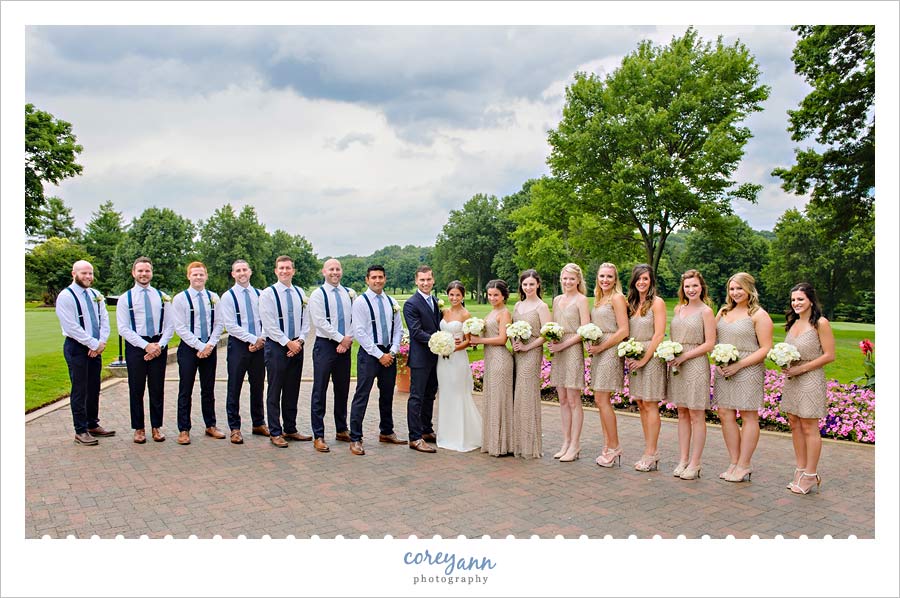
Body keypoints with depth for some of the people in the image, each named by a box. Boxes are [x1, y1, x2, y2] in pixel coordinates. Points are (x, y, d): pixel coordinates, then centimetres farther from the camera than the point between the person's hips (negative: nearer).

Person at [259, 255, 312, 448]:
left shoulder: (300, 293, 10)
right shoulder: (268, 293, -5)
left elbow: (305, 320, 10)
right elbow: (270, 325, -10)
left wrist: (300, 340, -5)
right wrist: (288, 343, -13)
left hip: (296, 346, 5)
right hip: (276, 346, -5)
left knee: (293, 391, 11)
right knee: (275, 392, 0)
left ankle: (290, 429, 21)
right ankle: (275, 433, 8)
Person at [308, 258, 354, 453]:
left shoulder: (349, 294, 9)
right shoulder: (318, 294, -4)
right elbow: (320, 322, -12)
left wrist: (348, 340, -7)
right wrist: (341, 338, -12)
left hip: (344, 346, 5)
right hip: (325, 345, -4)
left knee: (342, 390, 13)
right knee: (320, 391, -2)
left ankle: (341, 430, 25)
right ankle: (318, 436, 4)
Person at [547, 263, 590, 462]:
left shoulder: (581, 300, -4)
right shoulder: (557, 300, 15)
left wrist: (563, 344, -15)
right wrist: (550, 339, -1)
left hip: (573, 350, -7)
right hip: (558, 352, 7)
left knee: (573, 400, -3)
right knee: (563, 400, 9)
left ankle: (575, 445, 4)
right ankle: (566, 442, 17)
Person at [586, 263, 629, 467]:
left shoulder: (617, 298, -8)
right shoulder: (598, 299, 16)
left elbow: (623, 331, -15)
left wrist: (600, 347, -12)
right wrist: (591, 344, 4)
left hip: (610, 351, -8)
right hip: (598, 352, 8)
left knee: (602, 401, -7)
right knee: (600, 400, 9)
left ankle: (614, 447, 3)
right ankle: (608, 447, 16)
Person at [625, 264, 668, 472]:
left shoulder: (657, 302, -7)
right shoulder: (632, 303, 13)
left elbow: (659, 334, -13)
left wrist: (644, 359, -14)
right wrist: (628, 355, 2)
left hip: (651, 357, -7)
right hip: (635, 358, 7)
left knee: (650, 405, -5)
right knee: (641, 404, 9)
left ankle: (651, 453, 0)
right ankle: (649, 450, 16)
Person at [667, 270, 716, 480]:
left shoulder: (706, 311, -5)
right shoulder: (679, 309, 12)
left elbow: (710, 344, -9)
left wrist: (684, 356, -14)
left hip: (696, 365, -6)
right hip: (677, 365, 6)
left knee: (696, 415, 0)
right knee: (682, 413, 10)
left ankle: (694, 464, 6)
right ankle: (683, 460, 17)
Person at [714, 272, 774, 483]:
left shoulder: (758, 315, -4)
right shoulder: (723, 311, 14)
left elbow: (766, 348, -9)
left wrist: (739, 365, -15)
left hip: (748, 371, -6)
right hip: (723, 371, 6)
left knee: (749, 417, 1)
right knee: (725, 415, 6)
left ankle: (744, 466, 8)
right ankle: (734, 463, 16)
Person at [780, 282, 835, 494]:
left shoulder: (820, 323, -10)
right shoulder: (793, 323, 11)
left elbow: (829, 355, -12)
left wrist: (800, 369, -15)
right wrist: (784, 363, -1)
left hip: (811, 380, -7)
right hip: (791, 380, 7)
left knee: (809, 428, -1)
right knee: (795, 425, 9)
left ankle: (811, 476, 8)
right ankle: (800, 470, 19)